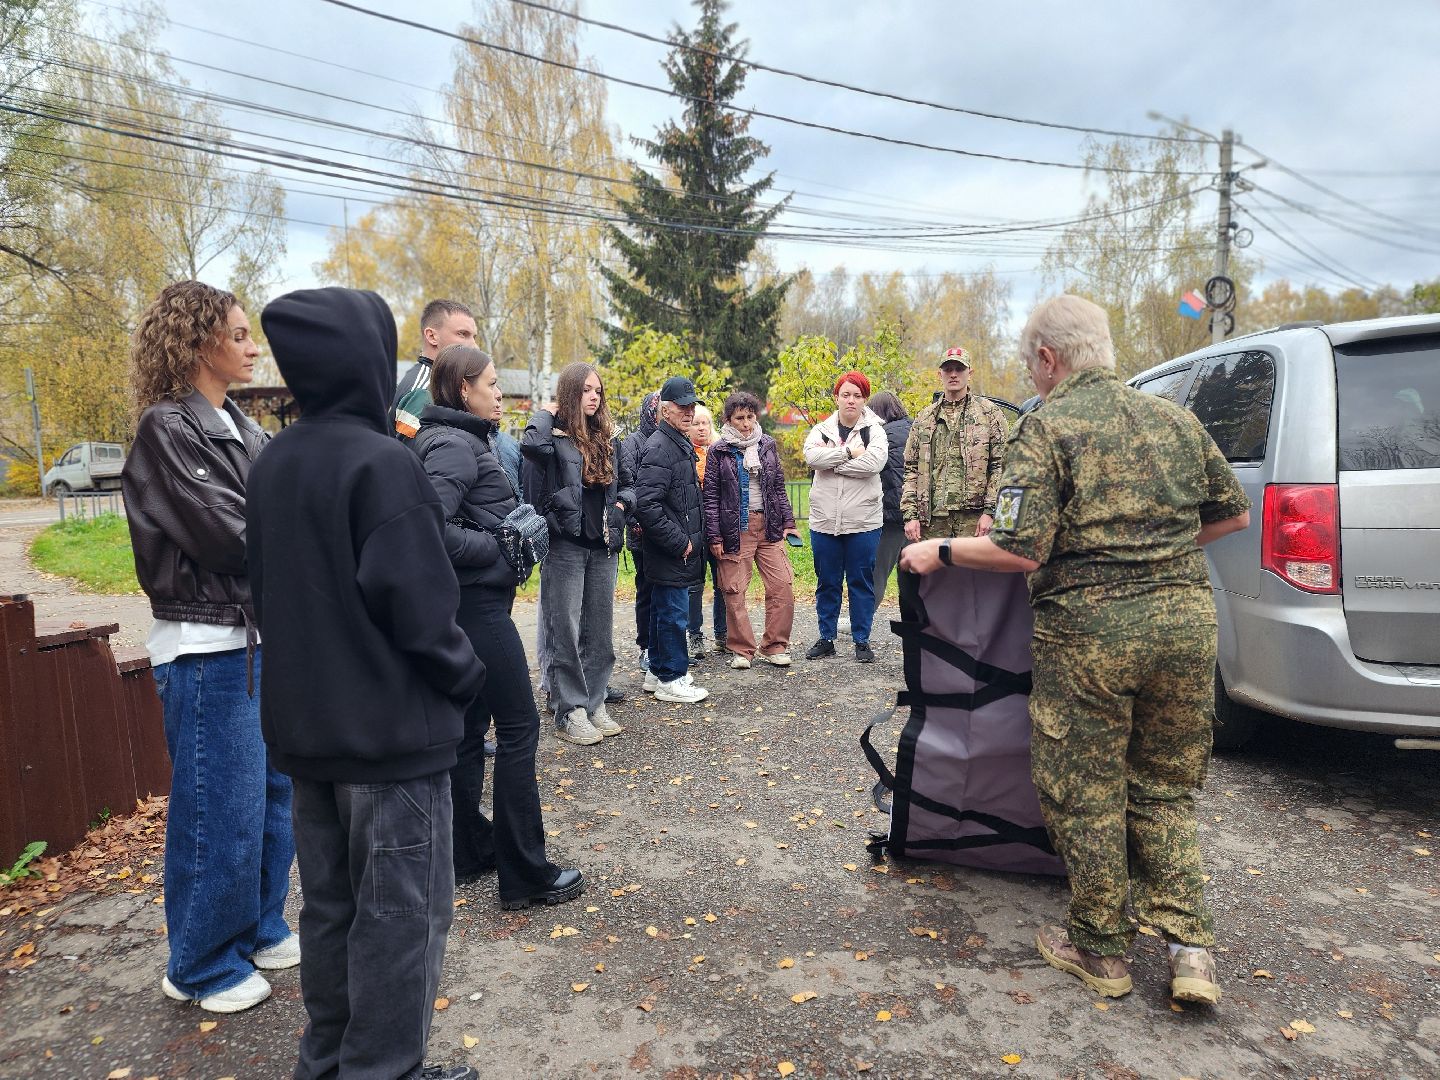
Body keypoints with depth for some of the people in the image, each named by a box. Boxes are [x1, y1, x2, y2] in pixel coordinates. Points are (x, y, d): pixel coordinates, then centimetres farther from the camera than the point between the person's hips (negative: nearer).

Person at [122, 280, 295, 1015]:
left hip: (261, 636, 8)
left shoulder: (240, 429, 12)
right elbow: (226, 535, -19)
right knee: (221, 808, 2)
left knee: (274, 790, 17)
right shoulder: (167, 430, -13)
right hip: (207, 648, -8)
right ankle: (204, 967, 22)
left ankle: (259, 930, 35)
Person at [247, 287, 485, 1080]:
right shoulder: (382, 463, -18)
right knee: (401, 911, 5)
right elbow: (416, 605, -22)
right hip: (392, 727, -8)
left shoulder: (270, 466, 7)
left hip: (305, 725, 8)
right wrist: (463, 676, -6)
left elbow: (268, 590, 12)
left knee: (329, 902, 19)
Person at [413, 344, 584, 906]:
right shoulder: (453, 445, -16)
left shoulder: (468, 439, 14)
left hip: (473, 602, 10)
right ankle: (526, 874, 6)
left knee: (470, 728, 15)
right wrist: (501, 547, -18)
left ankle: (470, 851, 27)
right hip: (476, 602, -10)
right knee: (518, 728, -3)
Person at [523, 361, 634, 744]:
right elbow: (531, 444, -30)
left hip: (603, 547, 6)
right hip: (565, 545, -6)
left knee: (600, 630, 11)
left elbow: (629, 483, 23)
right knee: (565, 631, 1)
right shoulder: (554, 435, -6)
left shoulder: (608, 440, 12)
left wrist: (621, 503, 2)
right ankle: (570, 712, 9)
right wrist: (547, 413, -12)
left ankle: (595, 704, 22)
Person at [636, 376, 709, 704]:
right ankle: (671, 679, 9)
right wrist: (680, 542, -19)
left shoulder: (682, 444, 16)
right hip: (670, 554, -10)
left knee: (664, 609, 17)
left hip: (679, 551, 10)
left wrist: (693, 536, 16)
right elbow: (647, 505, -25)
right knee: (674, 613, -2)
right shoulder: (659, 448, -16)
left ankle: (657, 672, 28)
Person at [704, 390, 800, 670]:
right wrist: (714, 536, -7)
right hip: (735, 529, -3)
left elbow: (779, 487, 16)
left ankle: (775, 646, 10)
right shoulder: (719, 450, 0)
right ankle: (742, 650, 12)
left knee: (783, 585, -2)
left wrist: (788, 522, 8)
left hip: (768, 526, 3)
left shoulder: (767, 445, 11)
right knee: (734, 591, -1)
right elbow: (711, 496, -2)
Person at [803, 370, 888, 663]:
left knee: (861, 581, 5)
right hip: (824, 520, 2)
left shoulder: (874, 430, 2)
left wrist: (832, 461, -12)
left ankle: (862, 640, 16)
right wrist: (849, 452, -16)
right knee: (827, 582, 10)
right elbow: (812, 455, -12)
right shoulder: (821, 430, 8)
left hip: (863, 521, -2)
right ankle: (826, 638, 22)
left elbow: (874, 461, -17)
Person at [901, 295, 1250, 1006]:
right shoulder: (1172, 418, 12)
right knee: (1165, 787, 20)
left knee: (1086, 794, 10)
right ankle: (1189, 948, 16)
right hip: (1186, 616, 6)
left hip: (1091, 627, -6)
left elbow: (1021, 549, -16)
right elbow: (1233, 514, 19)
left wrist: (940, 552, -2)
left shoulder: (1048, 427, -7)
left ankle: (1101, 950, 23)